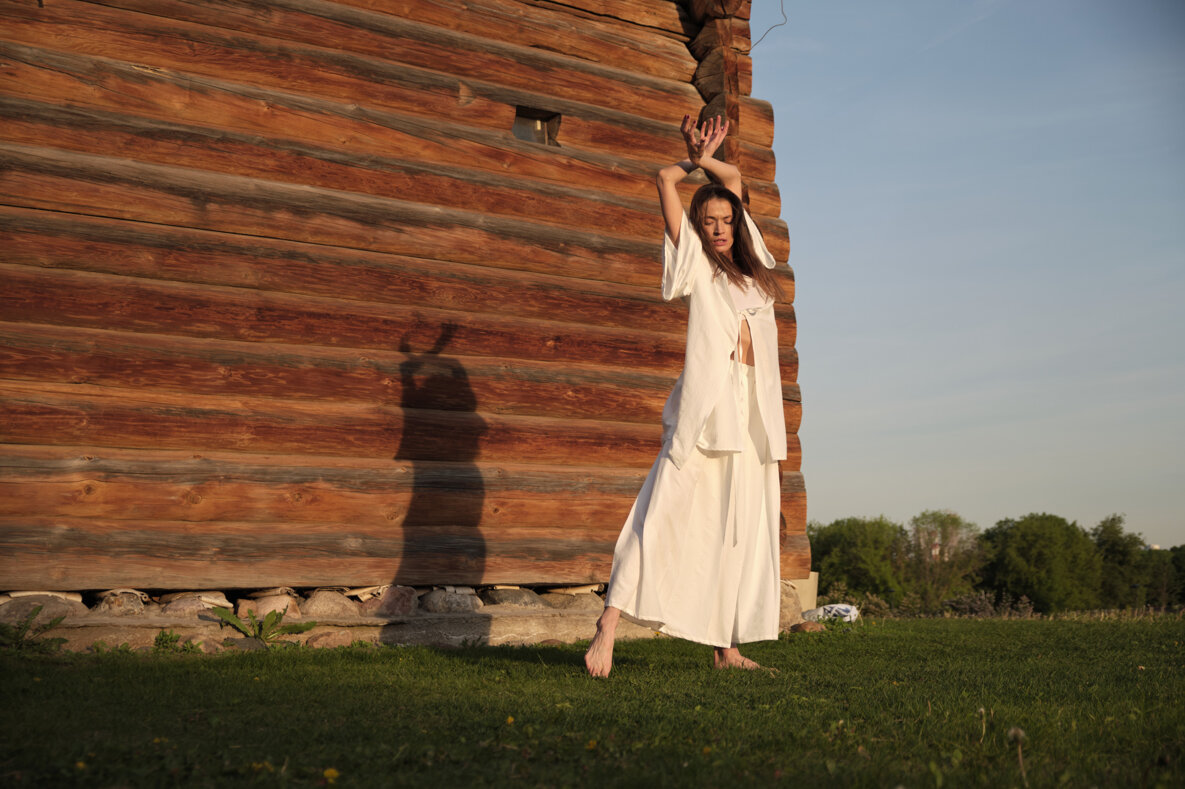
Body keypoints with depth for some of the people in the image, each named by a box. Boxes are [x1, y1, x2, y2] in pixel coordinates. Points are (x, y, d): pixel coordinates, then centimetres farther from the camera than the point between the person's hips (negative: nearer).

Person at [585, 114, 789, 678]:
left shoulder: (747, 261, 20)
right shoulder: (695, 261, 8)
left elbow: (732, 178, 31)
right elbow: (665, 179, 7)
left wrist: (706, 157, 20)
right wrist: (695, 159, 23)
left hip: (752, 409, 6)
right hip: (706, 404, -5)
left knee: (741, 529, 3)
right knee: (664, 515, -12)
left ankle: (726, 648, 7)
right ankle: (608, 627, -11)